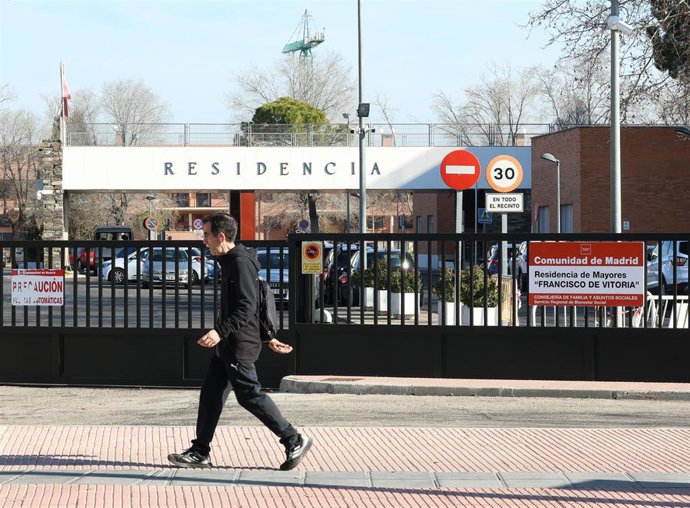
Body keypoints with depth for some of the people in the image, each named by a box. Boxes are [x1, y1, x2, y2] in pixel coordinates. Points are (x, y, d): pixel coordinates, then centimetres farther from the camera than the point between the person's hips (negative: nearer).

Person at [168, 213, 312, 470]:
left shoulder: (240, 263, -16)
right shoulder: (229, 262, 17)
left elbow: (247, 307, -23)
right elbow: (254, 304, 22)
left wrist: (220, 331, -30)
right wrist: (268, 337, 25)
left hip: (240, 345, -10)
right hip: (227, 345, 10)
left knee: (249, 395, -7)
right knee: (211, 393, 9)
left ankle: (294, 441, 0)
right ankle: (200, 452, 13)